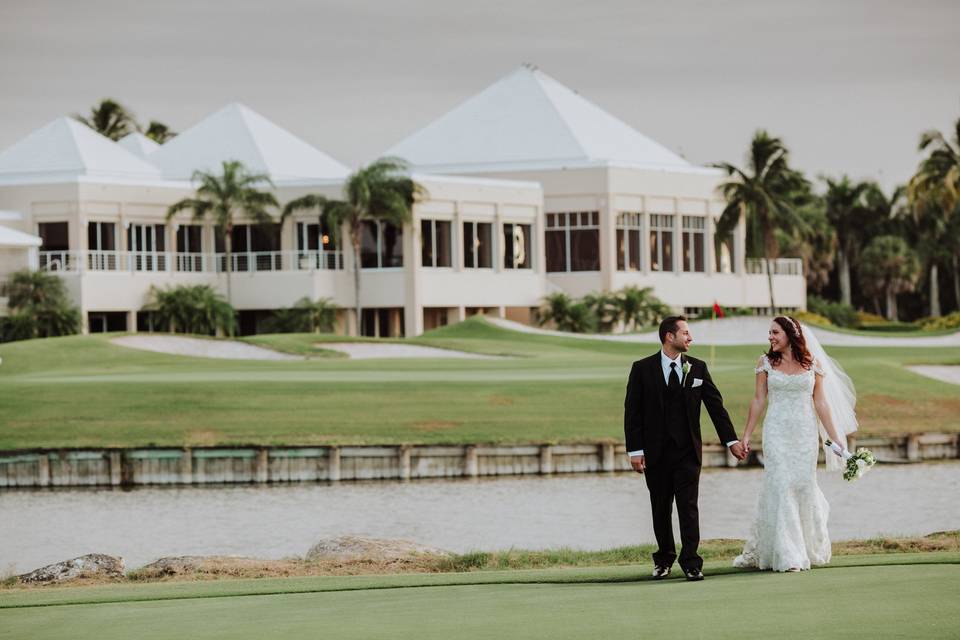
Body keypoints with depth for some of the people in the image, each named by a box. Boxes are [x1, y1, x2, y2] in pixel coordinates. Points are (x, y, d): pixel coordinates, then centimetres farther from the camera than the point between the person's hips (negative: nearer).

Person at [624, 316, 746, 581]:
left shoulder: (697, 368, 5)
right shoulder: (642, 369, -1)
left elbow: (715, 405, 6)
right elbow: (632, 412, -2)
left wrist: (731, 440, 1)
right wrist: (635, 450, -7)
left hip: (688, 450, 0)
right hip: (656, 452, 0)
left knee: (688, 507, -7)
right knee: (661, 509, 9)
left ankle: (691, 562, -7)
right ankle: (664, 559, 24)